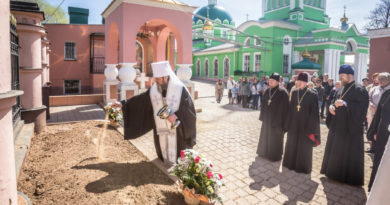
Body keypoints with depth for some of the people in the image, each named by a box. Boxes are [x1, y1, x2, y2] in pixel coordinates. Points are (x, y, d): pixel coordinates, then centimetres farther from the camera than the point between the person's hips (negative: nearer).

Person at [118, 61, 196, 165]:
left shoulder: (180, 89, -11)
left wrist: (176, 115, -24)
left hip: (177, 133, -4)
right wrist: (123, 104, 0)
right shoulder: (154, 90, 1)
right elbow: (139, 101, 5)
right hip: (161, 132, 4)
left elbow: (189, 108, -11)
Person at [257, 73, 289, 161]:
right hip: (267, 118, 6)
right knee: (265, 135, 17)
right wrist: (262, 116, 9)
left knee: (275, 137, 7)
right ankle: (264, 151, 35)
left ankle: (275, 155, 24)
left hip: (277, 119, -6)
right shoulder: (267, 91, 3)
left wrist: (283, 121, -16)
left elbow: (285, 107, -14)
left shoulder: (282, 92, -14)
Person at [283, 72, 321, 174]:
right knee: (292, 144, 15)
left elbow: (314, 113, -10)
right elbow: (290, 109, 6)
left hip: (305, 124, -4)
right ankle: (291, 163, 32)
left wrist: (311, 128, -13)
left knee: (304, 146, 8)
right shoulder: (294, 92, 3)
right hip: (294, 124, 5)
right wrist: (288, 124, 5)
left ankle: (302, 166, 24)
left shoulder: (312, 95, -11)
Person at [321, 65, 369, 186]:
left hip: (351, 128, -7)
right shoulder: (341, 90, 11)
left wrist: (345, 104, -31)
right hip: (337, 126, 8)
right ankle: (333, 172, 32)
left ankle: (350, 178, 18)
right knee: (334, 151, 16)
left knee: (349, 153, 2)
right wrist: (331, 106, -5)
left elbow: (362, 109, -21)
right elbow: (334, 102, 18)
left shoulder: (360, 91, -12)